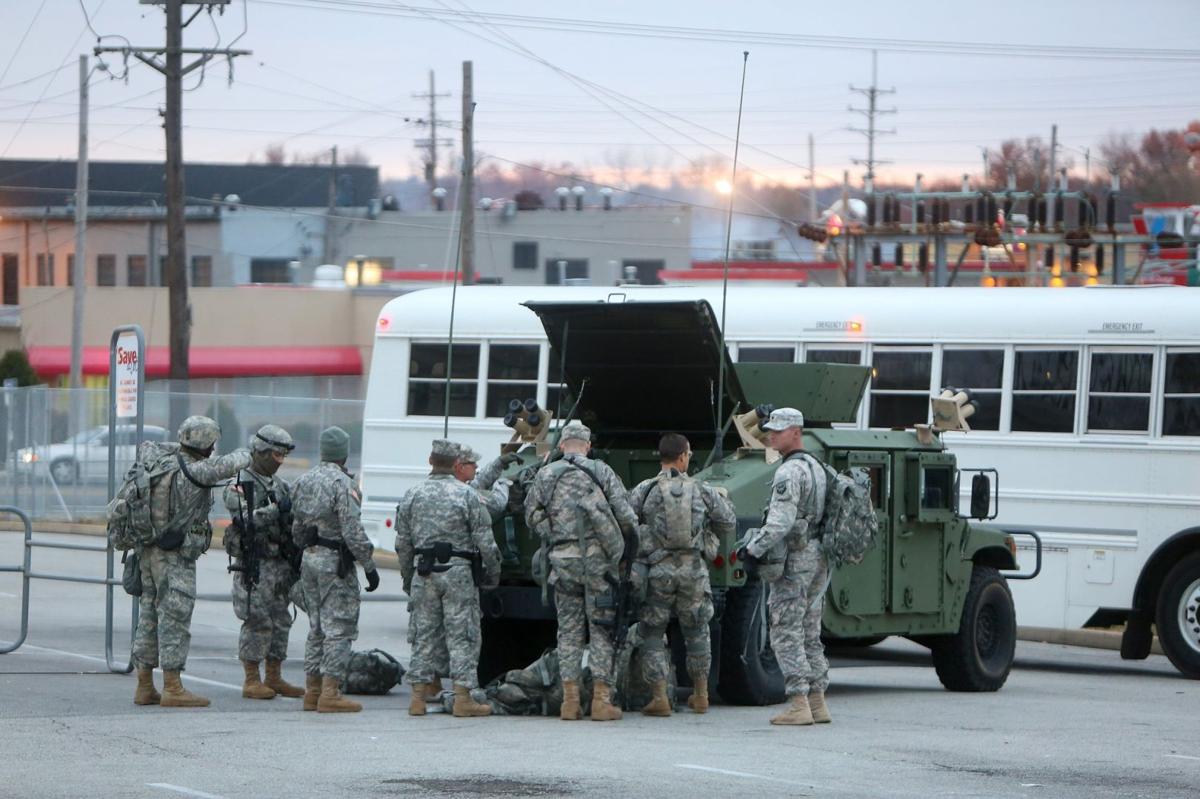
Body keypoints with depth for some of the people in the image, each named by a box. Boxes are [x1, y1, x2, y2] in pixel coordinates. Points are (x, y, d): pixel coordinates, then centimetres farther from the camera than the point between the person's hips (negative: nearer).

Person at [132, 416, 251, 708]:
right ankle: (172, 689, -6)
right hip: (176, 557, -8)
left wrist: (176, 452, 24)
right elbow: (233, 464, -17)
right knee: (175, 619, -6)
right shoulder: (195, 472, -17)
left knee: (149, 618, 11)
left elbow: (145, 447, 27)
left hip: (149, 552, 8)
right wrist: (243, 454, 6)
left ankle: (145, 687, 14)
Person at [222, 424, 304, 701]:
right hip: (254, 562, -8)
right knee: (257, 623, -7)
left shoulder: (280, 485, 17)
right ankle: (252, 681, -2)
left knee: (280, 622, 9)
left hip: (280, 563, 8)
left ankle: (274, 679, 16)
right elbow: (246, 519, -20)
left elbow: (293, 520, 18)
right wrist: (276, 509, -24)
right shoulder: (240, 484, -7)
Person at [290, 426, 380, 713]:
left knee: (317, 628, 14)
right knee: (339, 628, -5)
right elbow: (353, 531, -18)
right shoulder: (342, 483, -15)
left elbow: (296, 528, 16)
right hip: (336, 562, -8)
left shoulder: (304, 480, 10)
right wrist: (369, 566, -13)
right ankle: (330, 693, -9)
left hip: (309, 558, 8)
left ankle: (312, 691, 14)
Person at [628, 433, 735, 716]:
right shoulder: (702, 491, 2)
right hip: (694, 570, 2)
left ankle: (659, 698, -1)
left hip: (657, 571, -2)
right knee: (696, 632, 19)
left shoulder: (644, 491, -4)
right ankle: (701, 696, 25)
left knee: (652, 634, 8)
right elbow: (728, 525, 9)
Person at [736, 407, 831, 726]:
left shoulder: (790, 472, -15)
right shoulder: (816, 468, 16)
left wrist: (754, 550, -15)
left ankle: (799, 706, -10)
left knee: (787, 634, -6)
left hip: (794, 560, -9)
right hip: (819, 561, 9)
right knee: (809, 635, 13)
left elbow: (781, 521, -24)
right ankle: (818, 704, 14)